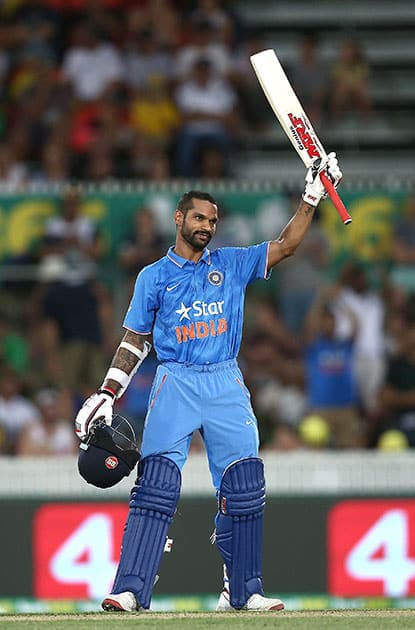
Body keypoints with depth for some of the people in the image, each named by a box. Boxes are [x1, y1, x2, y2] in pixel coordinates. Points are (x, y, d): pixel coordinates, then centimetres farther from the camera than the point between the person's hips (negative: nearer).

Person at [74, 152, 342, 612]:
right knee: (156, 483, -14)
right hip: (175, 383, -2)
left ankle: (242, 590, 7)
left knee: (243, 487, -2)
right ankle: (130, 589, -19)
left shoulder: (232, 264, 13)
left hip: (226, 384, 2)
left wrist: (311, 198, -4)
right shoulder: (154, 277, 9)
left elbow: (285, 246, 6)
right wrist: (107, 394, 2)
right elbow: (134, 341, 11)